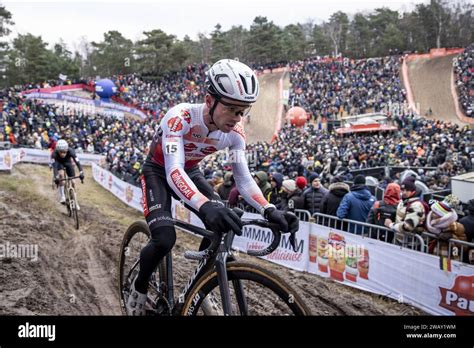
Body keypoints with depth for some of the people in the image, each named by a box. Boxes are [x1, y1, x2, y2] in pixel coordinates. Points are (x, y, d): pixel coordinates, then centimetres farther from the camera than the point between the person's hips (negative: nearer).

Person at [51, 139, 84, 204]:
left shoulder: (70, 151, -36)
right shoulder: (54, 153, -37)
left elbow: (77, 162, -43)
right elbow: (54, 166, -44)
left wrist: (81, 172, -57)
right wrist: (56, 177, -58)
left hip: (68, 162, 1)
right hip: (59, 163, -1)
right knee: (61, 175, -31)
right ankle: (62, 196, -23)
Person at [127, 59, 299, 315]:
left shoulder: (234, 132, -21)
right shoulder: (180, 117, -36)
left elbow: (243, 178, -19)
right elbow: (174, 171, -47)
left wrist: (269, 211, -37)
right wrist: (206, 206, -65)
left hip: (190, 171, 5)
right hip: (159, 171, -4)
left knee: (225, 223, -17)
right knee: (165, 238, -25)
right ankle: (139, 287, 7)